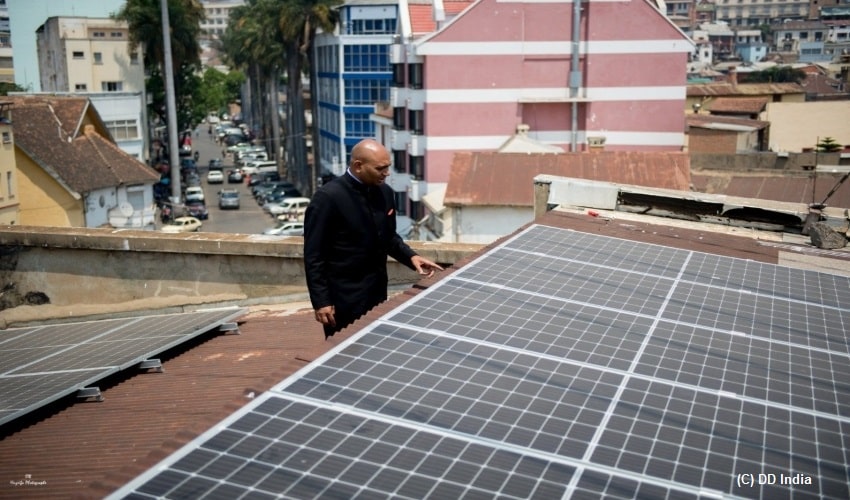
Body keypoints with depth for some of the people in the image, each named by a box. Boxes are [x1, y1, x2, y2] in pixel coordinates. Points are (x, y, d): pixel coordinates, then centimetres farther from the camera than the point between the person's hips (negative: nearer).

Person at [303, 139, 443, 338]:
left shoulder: (385, 192, 3)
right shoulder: (327, 198, -18)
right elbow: (314, 256, -15)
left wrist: (411, 256, -1)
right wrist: (321, 301, -16)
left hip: (376, 293, 7)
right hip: (344, 300, -7)